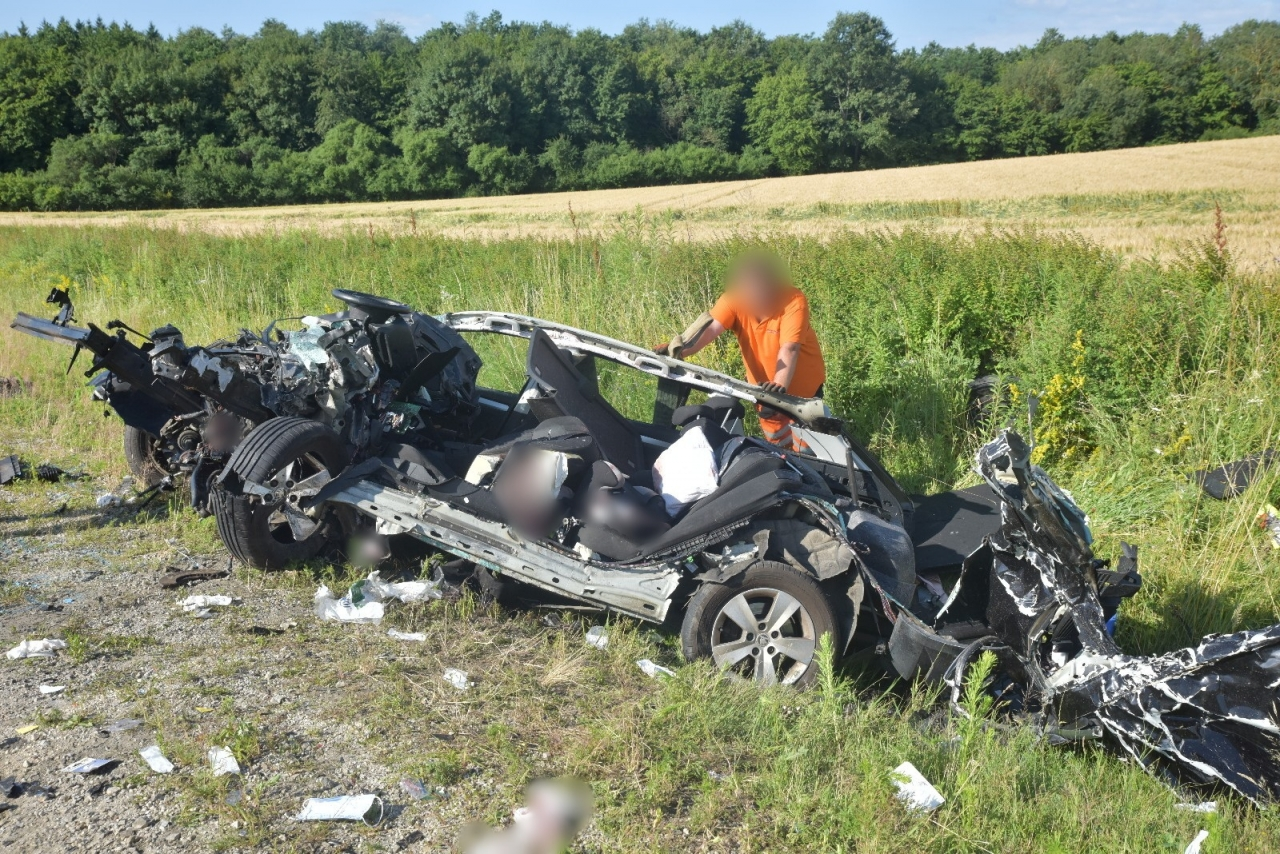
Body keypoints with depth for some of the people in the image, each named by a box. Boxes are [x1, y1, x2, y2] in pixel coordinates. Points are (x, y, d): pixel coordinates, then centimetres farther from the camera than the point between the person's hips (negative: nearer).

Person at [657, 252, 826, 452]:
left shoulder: (794, 300, -31)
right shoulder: (735, 299, -21)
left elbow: (789, 348, -41)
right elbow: (711, 327, -35)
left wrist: (780, 385, -58)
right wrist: (679, 349, -53)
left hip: (802, 385, -4)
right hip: (765, 385, 4)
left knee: (804, 449, 3)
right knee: (776, 444, 20)